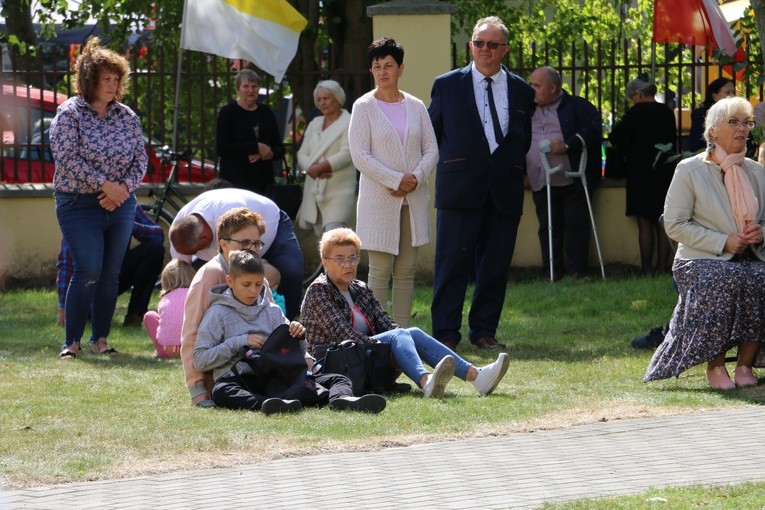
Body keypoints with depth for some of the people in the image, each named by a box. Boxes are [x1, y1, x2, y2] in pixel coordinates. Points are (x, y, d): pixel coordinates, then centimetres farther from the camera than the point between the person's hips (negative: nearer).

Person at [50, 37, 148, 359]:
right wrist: (105, 184, -18)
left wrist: (124, 187, -10)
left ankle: (100, 340, 14)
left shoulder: (126, 116, 8)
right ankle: (71, 342, -5)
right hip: (79, 206, -5)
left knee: (110, 274, 5)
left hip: (121, 206, 5)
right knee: (88, 272, -12)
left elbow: (141, 158, 8)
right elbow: (68, 157, -15)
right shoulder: (69, 114, -6)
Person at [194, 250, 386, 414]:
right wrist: (241, 342, -8)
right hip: (239, 377, -4)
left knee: (338, 380, -12)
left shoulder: (272, 311, 20)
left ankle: (341, 398, -48)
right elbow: (199, 360, 0)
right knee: (221, 391, -41)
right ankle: (267, 405, -68)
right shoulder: (218, 313, 8)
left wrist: (298, 335, 0)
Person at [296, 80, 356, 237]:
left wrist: (319, 167, -17)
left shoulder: (348, 123, -4)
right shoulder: (314, 124, 18)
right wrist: (311, 169, -10)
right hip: (315, 188, 7)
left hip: (338, 189, -7)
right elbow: (302, 153, 11)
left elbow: (346, 155, -14)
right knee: (320, 235, 8)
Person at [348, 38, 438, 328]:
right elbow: (360, 156, -7)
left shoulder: (416, 107, 10)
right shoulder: (364, 106, -1)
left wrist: (416, 178, -10)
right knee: (380, 271, -5)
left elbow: (431, 149, 8)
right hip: (379, 199, -4)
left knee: (406, 271, 5)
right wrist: (396, 180, -14)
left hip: (413, 198, 4)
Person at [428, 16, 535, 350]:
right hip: (460, 190, -2)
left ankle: (484, 331, 13)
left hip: (505, 192, 2)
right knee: (452, 264, -4)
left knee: (495, 266, 5)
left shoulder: (521, 91, 10)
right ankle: (445, 333, -1)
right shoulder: (447, 85, 5)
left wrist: (511, 171, 9)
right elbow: (433, 134, 12)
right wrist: (449, 166, 7)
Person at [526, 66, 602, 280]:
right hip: (541, 184, 4)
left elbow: (593, 131, -12)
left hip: (571, 180, -4)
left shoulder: (577, 106, 0)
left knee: (576, 226, -2)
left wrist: (567, 145, -22)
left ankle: (577, 271, 4)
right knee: (548, 228, 5)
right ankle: (551, 272, 9)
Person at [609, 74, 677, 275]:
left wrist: (627, 151, 8)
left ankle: (646, 268, -3)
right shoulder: (667, 113, 6)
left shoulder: (637, 112, -12)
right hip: (665, 173, 6)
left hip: (642, 174, -6)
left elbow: (616, 136, -10)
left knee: (645, 223, -2)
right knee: (662, 224, 8)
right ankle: (663, 266, 8)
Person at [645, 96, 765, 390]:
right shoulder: (690, 171, 0)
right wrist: (723, 242, -15)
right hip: (701, 260, -4)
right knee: (725, 281, -37)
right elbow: (674, 225, -6)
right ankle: (715, 366, -20)